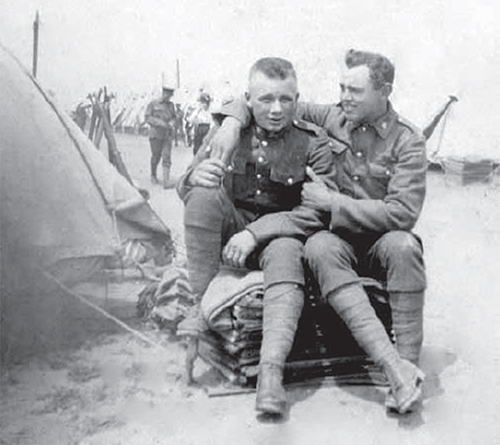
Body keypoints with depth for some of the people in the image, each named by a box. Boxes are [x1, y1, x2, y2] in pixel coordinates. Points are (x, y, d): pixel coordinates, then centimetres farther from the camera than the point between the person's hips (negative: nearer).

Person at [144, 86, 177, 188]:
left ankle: (166, 181, -16)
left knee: (167, 156, -9)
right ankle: (153, 175, 32)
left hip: (167, 135, 2)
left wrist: (172, 123, -4)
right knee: (156, 156, 5)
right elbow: (147, 117, -5)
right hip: (155, 134, -2)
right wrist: (159, 123, -17)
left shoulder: (171, 105, 9)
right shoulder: (153, 103, -2)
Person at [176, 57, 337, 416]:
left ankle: (271, 372, -44)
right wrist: (194, 177, -23)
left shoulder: (313, 142, -5)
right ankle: (203, 304, -21)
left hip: (281, 235, -2)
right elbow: (184, 193, 4)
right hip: (229, 232, 2)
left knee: (287, 252, -36)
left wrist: (256, 233, -24)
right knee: (204, 194, -25)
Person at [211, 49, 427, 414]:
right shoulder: (334, 119, 4)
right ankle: (394, 365, -43)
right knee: (319, 246, -34)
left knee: (402, 245, -37)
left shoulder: (407, 140, -6)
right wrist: (234, 120, -10)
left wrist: (331, 201, -18)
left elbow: (403, 213, -19)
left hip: (383, 241, -2)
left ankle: (409, 362, -31)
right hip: (341, 240, 2)